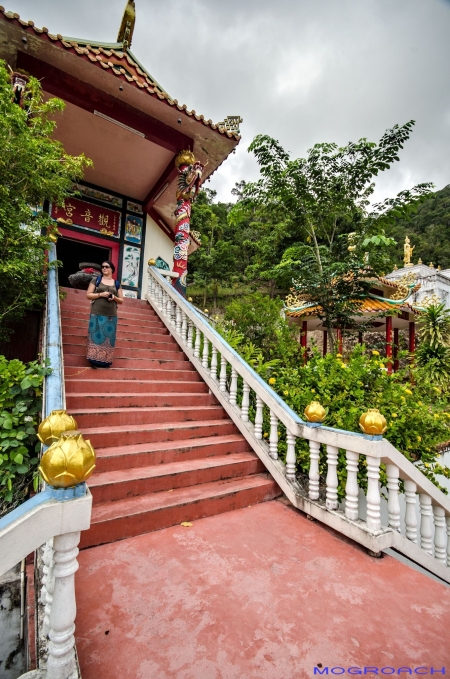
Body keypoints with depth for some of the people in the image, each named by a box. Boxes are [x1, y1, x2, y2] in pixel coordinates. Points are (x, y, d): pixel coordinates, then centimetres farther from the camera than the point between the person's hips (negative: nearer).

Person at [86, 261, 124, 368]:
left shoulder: (116, 284, 13)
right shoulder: (96, 280, 8)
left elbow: (121, 301, 13)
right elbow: (88, 295, 3)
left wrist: (114, 298, -7)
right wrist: (100, 294, -12)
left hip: (111, 316, 2)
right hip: (97, 314, -2)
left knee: (109, 337, 2)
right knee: (96, 336, -5)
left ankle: (106, 361, 7)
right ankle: (94, 360, -1)